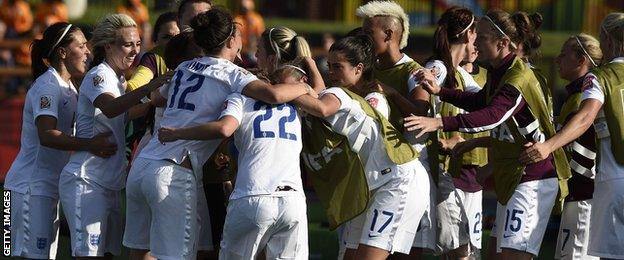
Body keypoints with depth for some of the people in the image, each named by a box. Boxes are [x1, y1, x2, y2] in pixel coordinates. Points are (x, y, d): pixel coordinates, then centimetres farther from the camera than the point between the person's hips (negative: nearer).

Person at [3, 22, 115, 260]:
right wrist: (88, 145, -37)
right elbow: (46, 135, -28)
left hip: (48, 186, 10)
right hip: (31, 186, -10)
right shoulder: (47, 87, -14)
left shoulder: (67, 87, 16)